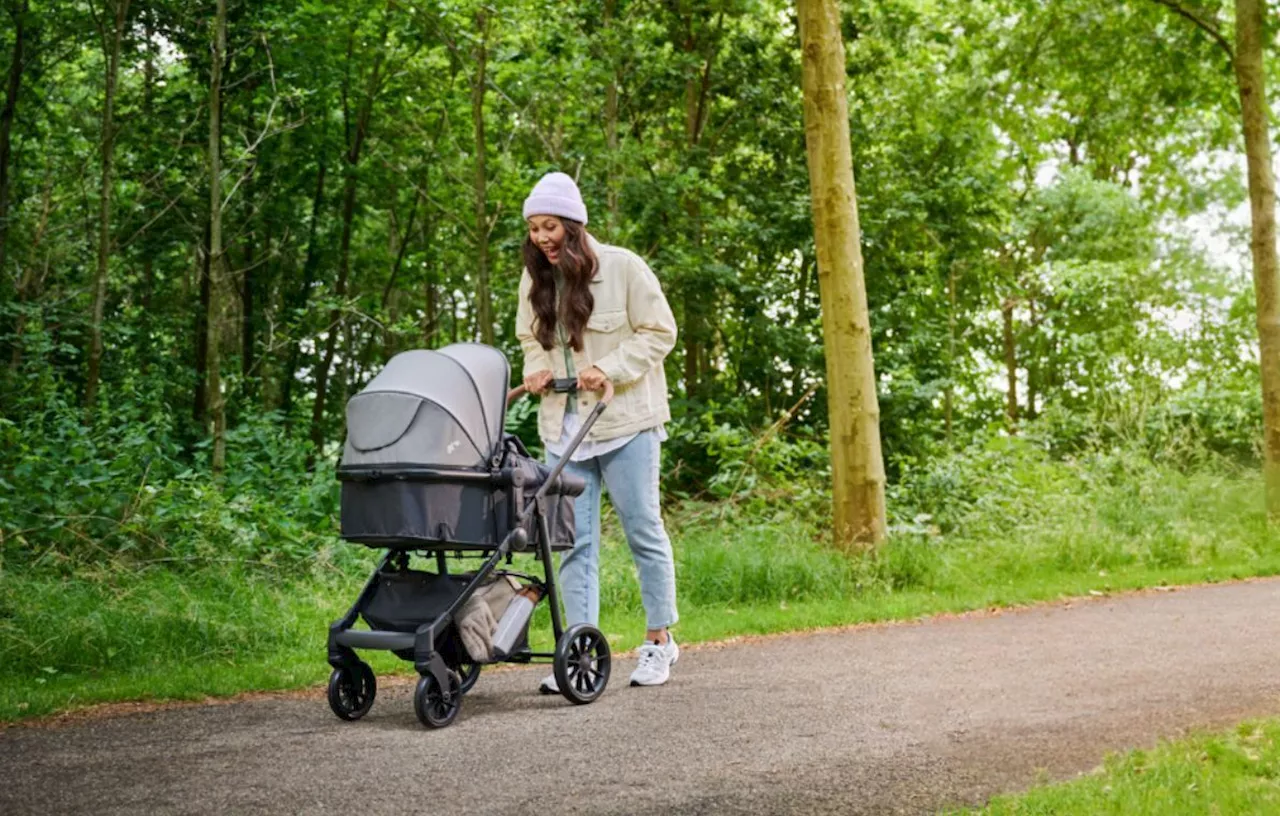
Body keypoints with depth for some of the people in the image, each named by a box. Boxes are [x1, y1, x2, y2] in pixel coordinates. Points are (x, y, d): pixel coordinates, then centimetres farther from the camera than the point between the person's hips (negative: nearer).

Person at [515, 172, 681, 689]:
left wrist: (609, 369, -18)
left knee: (644, 530, 3)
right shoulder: (535, 280, 7)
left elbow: (659, 333, -7)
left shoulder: (622, 267, -9)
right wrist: (536, 370, -1)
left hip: (626, 420, -4)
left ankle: (659, 641, 15)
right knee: (574, 539, 2)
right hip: (563, 424, 5)